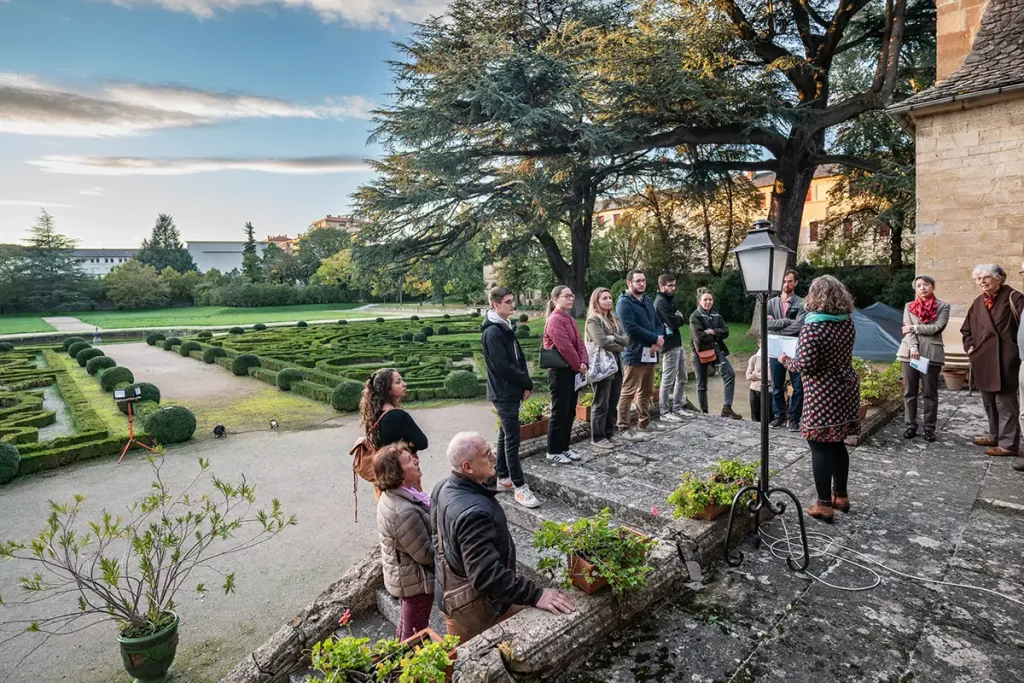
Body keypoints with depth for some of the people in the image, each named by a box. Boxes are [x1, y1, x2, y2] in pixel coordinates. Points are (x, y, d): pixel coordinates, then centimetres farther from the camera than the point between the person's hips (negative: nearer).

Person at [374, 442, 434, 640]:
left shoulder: (391, 495, -6)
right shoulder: (405, 511, -37)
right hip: (415, 579, -9)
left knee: (407, 622, 30)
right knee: (415, 633, 14)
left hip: (402, 574, 9)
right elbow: (425, 554, -26)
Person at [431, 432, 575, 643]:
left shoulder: (444, 488, -5)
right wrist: (535, 595, -35)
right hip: (476, 605, -9)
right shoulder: (473, 513, -37)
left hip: (450, 592, 9)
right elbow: (486, 574, -38)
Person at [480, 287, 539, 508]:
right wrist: (527, 384, -10)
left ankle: (503, 478, 26)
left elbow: (519, 359, 14)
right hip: (503, 392, -9)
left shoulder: (508, 327, 12)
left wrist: (525, 384, 1)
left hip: (512, 391, 9)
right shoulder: (492, 332, -17)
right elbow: (504, 367, -21)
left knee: (506, 434, 16)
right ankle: (519, 487, 0)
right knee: (512, 438, -6)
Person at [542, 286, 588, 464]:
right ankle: (553, 451, 9)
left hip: (572, 371, 9)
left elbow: (579, 343, 10)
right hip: (559, 372, -9)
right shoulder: (554, 320, -16)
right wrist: (578, 366, -10)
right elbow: (565, 347, -21)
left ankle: (564, 447, 24)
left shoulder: (569, 319, 14)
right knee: (560, 412, -2)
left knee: (570, 412, 14)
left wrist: (583, 362, -5)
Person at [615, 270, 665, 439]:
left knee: (646, 391, 16)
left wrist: (658, 341, -7)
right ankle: (623, 428, 1)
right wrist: (655, 339, -13)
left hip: (650, 353, 8)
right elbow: (631, 328, -20)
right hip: (634, 354, -8)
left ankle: (644, 422, 29)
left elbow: (658, 323, 14)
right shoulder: (624, 302, -9)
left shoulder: (647, 301, 18)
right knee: (628, 392, -5)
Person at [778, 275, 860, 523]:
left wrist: (786, 361, -5)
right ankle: (841, 496, 31)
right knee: (837, 443, 19)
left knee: (820, 447, 2)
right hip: (846, 389, 7)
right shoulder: (848, 323, 3)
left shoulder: (812, 328, -20)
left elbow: (805, 365, -24)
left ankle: (824, 505, 9)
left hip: (822, 395, -7)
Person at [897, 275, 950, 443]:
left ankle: (929, 428, 11)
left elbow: (937, 328, -9)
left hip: (932, 354, -2)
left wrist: (914, 327, -8)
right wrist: (913, 348, -14)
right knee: (909, 392, 5)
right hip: (910, 353, 2)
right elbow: (907, 330, -1)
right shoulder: (909, 306, 11)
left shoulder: (943, 306, 5)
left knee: (929, 393, 3)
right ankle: (911, 426, 14)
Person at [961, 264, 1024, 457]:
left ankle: (1008, 443, 5)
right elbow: (966, 329, 21)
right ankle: (995, 436, 29)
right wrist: (969, 347, 7)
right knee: (989, 403, 17)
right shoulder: (978, 303, 12)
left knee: (1005, 403, -3)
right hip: (983, 361, 7)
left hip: (1004, 361, -7)